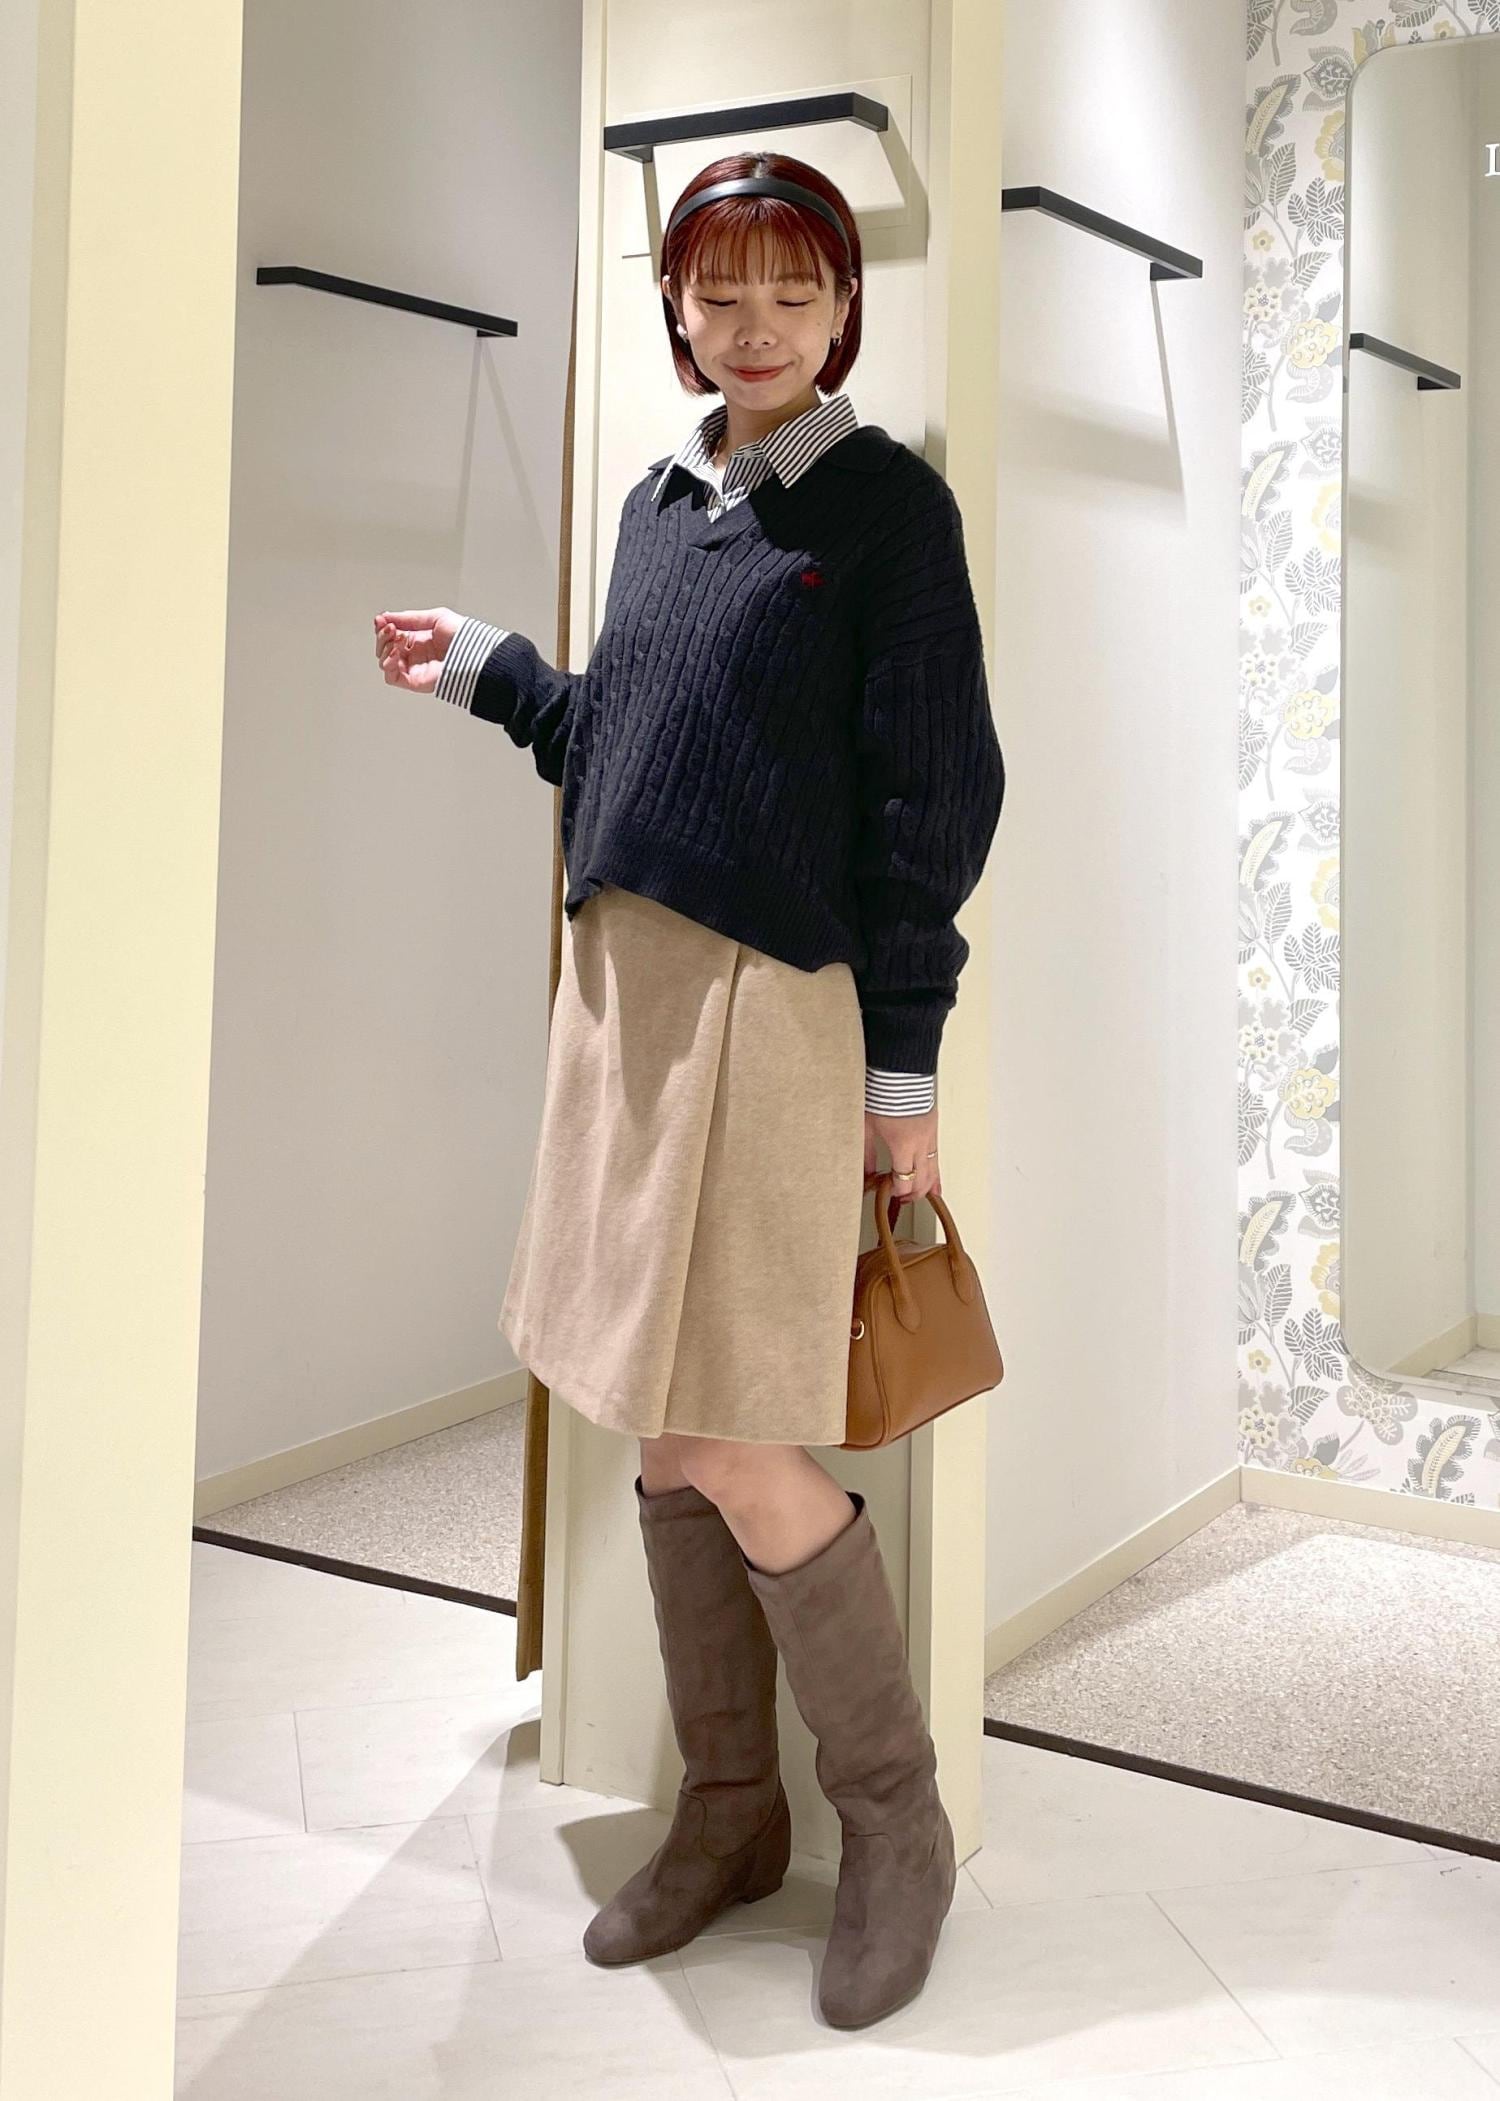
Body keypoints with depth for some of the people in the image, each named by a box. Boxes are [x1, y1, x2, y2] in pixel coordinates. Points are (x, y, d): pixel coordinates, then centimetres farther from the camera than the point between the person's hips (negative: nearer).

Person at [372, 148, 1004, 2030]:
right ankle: (729, 1812, 25)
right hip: (620, 983, 7)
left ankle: (894, 1822, 14)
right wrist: (487, 671, 21)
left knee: (734, 1449, -8)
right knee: (659, 1435, 9)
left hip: (772, 995, -7)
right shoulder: (663, 499, 17)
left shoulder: (889, 501, -2)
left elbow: (933, 793, -6)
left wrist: (904, 1062, -9)